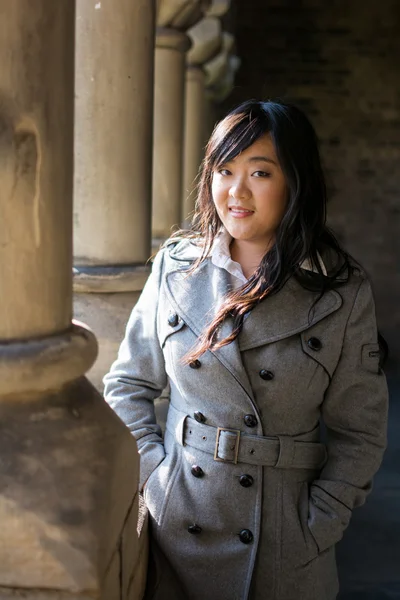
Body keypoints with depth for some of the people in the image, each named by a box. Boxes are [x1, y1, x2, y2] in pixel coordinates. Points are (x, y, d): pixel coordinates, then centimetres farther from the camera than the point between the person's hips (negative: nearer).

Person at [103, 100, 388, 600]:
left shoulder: (342, 291, -7)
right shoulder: (176, 266, -2)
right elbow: (128, 384, 5)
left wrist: (316, 528, -9)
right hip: (175, 521, 2)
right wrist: (156, 474, -6)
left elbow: (360, 432, -3)